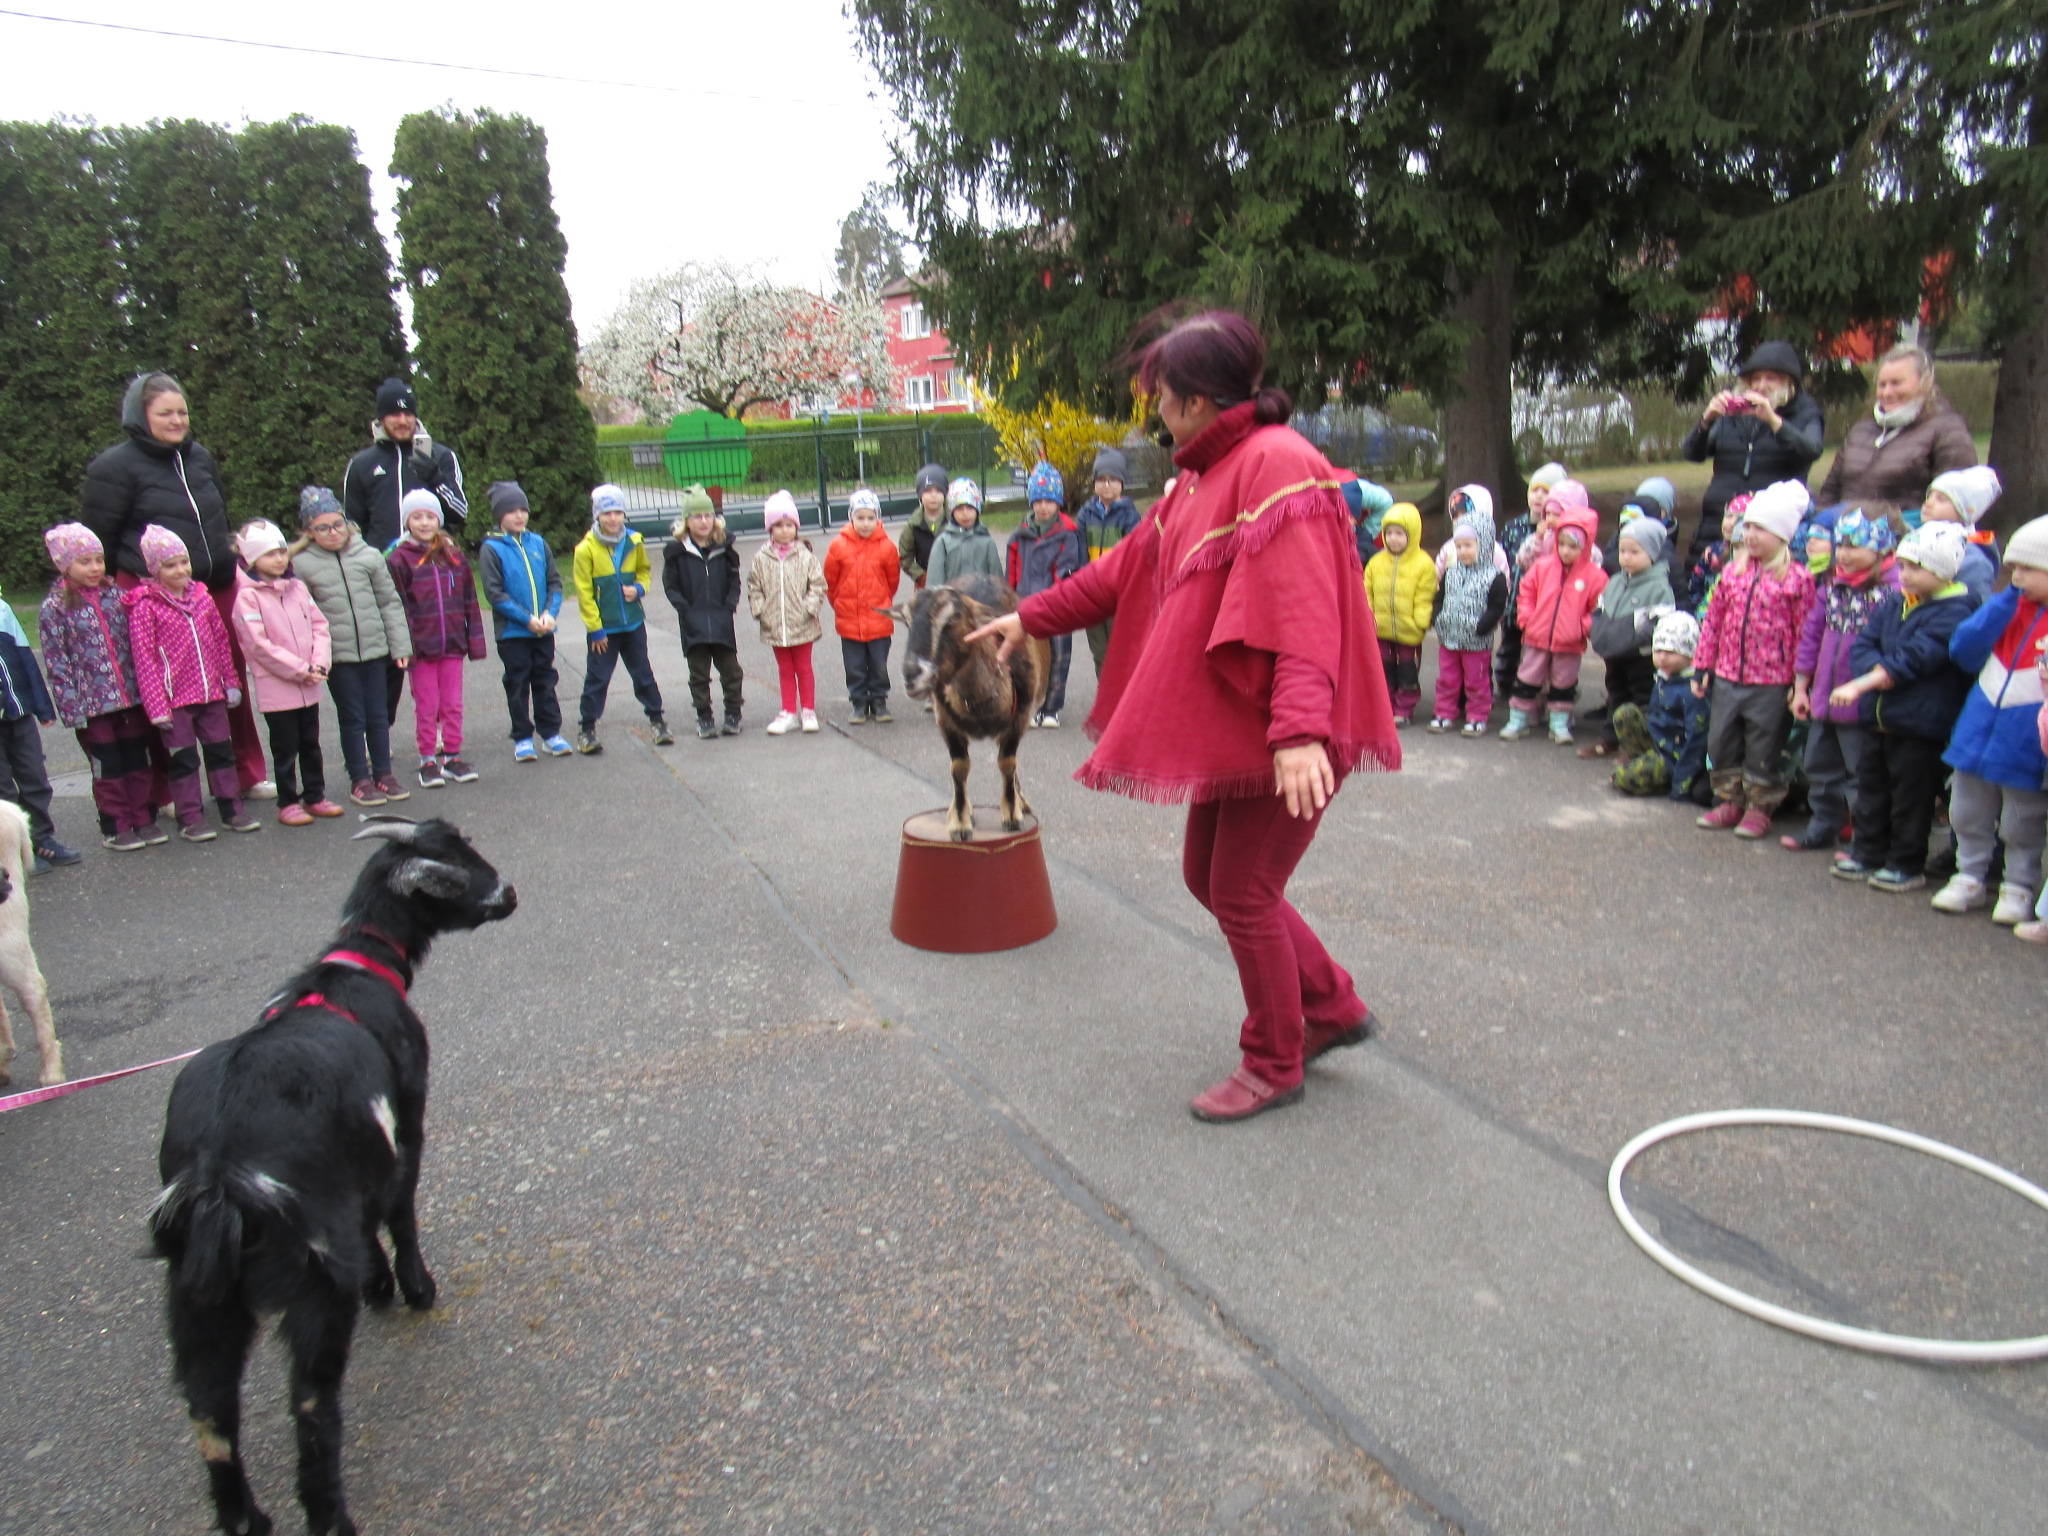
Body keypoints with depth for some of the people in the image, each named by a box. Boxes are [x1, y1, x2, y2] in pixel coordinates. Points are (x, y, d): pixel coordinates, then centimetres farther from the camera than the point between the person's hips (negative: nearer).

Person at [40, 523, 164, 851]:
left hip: (132, 695, 3)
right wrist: (72, 707, -12)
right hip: (93, 702, -3)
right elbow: (57, 662, -7)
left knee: (139, 761, 9)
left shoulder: (114, 594, 5)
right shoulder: (54, 608, -5)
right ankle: (115, 828, 16)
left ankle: (144, 820, 20)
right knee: (108, 767, 5)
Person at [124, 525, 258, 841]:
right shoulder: (145, 606, -8)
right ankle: (190, 820, 11)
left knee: (221, 751, 12)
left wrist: (231, 683, 11)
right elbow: (143, 658, -10)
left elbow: (221, 642, 13)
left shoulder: (201, 597, 7)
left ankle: (232, 810, 21)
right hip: (174, 697, -5)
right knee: (184, 758, 3)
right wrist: (157, 706, -14)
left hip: (211, 693, 5)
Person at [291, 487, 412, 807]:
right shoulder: (301, 564, -4)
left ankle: (383, 773, 22)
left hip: (374, 648, 2)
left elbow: (390, 602, 5)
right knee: (352, 718, 6)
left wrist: (400, 645, 3)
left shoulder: (368, 556, 0)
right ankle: (360, 780, 16)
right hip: (337, 655, -2)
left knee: (378, 715, 10)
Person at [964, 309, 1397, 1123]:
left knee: (1243, 895, 0)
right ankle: (1331, 1008, 33)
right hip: (1229, 725, 10)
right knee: (1208, 876, 17)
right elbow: (1128, 568, 21)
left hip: (1281, 737, -10)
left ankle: (1274, 1066, 21)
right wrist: (1031, 618, 25)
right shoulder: (1205, 475, 14)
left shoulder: (1276, 464, -17)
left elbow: (1303, 609, -28)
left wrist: (1299, 731, -37)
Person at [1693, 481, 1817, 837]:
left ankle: (1759, 807, 22)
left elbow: (1804, 633, -8)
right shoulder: (1733, 570, 7)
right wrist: (1702, 666, 9)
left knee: (1763, 748, 5)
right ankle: (1730, 802, 27)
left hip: (1771, 683, -5)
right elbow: (1713, 620, 10)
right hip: (1727, 677, 5)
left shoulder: (1797, 578, -8)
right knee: (1722, 742, 11)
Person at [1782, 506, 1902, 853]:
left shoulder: (1893, 590, -16)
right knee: (1821, 768, 20)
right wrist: (1801, 685, 11)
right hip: (1824, 698, 7)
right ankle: (1823, 828, 36)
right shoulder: (1831, 585, 7)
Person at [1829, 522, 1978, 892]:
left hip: (1920, 722, -7)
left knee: (1911, 795, 2)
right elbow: (1863, 644, 5)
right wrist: (1876, 670, -17)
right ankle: (1869, 854, 27)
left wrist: (1861, 684, -25)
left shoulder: (1955, 611, -13)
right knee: (1872, 786, 15)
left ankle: (1907, 865, 13)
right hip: (1881, 717, 8)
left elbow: (1916, 657, -22)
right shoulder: (1893, 605, 9)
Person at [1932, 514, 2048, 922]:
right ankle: (1969, 878, 30)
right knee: (1968, 816, 15)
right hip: (1977, 732, 5)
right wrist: (2005, 601, -8)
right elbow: (1962, 650, -2)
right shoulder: (2012, 608, 5)